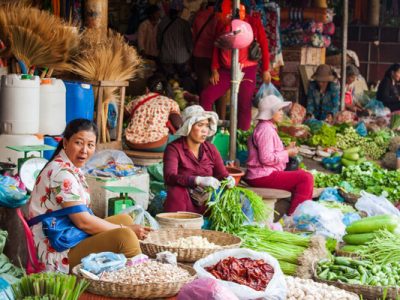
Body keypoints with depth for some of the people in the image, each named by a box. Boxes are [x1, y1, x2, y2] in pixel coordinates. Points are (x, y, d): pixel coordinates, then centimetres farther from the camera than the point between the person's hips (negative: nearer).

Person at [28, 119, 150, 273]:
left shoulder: (72, 168, 11)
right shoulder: (61, 173, -18)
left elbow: (82, 216, 9)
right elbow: (83, 221, -20)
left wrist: (126, 227, 1)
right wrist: (125, 230, -12)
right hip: (57, 254, -10)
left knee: (125, 219, 11)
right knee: (125, 237, -23)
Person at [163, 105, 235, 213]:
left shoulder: (211, 149, 10)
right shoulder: (174, 148, -7)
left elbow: (222, 175, 8)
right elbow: (169, 177, -23)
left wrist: (228, 180, -19)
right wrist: (199, 180, -37)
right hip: (184, 201, -4)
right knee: (177, 190, -36)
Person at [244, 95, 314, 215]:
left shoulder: (269, 128, 20)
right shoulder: (265, 129, -15)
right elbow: (266, 158, -23)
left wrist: (285, 150, 9)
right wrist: (287, 153, -13)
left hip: (264, 173, 12)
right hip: (262, 176, -12)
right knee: (306, 178, -17)